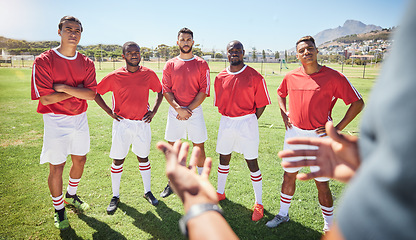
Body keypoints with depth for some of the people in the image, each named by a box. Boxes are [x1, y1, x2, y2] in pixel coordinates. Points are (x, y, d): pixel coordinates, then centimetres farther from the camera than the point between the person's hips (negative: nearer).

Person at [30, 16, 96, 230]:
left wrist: (66, 88, -20)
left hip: (80, 119, 5)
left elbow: (91, 94, -9)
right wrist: (78, 90, -13)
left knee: (80, 160, 17)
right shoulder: (44, 61, -11)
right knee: (56, 167, 4)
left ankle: (71, 195, 44)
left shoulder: (86, 63, 1)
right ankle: (59, 210, 27)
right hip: (56, 121, -4)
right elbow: (45, 98, -17)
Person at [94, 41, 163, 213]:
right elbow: (96, 93, 4)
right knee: (118, 160, 6)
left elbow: (160, 91, 14)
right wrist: (109, 111, -2)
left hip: (142, 123, 1)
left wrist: (154, 110, 4)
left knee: (143, 157, 13)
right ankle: (115, 196, 24)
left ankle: (148, 192, 29)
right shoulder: (115, 76, -6)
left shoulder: (149, 74, -1)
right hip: (122, 123, -1)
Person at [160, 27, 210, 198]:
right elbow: (166, 90, 1)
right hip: (174, 111, 2)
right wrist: (178, 109, -13)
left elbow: (204, 91, -4)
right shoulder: (170, 64, 6)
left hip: (195, 111, -1)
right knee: (172, 147, 7)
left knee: (199, 146, 5)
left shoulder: (201, 64, 2)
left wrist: (189, 109, -13)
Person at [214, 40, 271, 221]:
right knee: (223, 158, 16)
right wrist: (229, 119, 9)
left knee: (252, 162, 2)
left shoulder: (254, 76, -8)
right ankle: (220, 193, 38)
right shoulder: (220, 77, 4)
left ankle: (258, 203, 19)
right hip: (226, 123, 4)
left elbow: (261, 104, -4)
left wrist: (249, 121, -2)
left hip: (247, 122, -4)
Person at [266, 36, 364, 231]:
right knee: (289, 176, 15)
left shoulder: (333, 76, -9)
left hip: (319, 136, -3)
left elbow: (358, 102, -5)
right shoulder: (290, 77, 2)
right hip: (294, 134, 4)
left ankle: (329, 226, 28)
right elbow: (280, 94, 23)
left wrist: (338, 128, -9)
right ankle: (283, 214, 35)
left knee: (322, 184, 5)